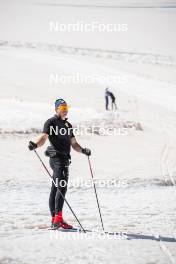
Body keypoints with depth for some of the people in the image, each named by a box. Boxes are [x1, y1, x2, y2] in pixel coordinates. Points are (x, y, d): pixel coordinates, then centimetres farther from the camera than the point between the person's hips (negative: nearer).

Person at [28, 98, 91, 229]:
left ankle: (54, 219, 11)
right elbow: (44, 137, -13)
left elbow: (74, 144, 20)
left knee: (55, 188, 10)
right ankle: (58, 218, -24)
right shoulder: (51, 122, -1)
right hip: (57, 158, -8)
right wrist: (35, 144, -33)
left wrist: (82, 150, 1)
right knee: (62, 187, -19)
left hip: (65, 159, 8)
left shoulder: (68, 125, 23)